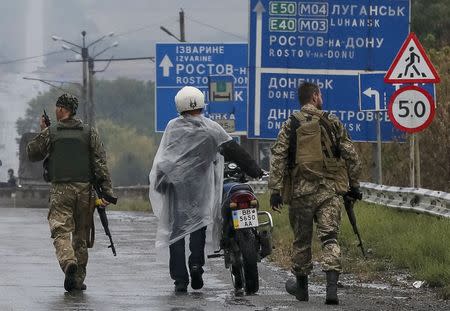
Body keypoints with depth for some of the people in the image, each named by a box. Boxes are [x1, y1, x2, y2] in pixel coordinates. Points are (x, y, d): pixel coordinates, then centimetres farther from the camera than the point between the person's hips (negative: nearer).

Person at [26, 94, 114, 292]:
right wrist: (106, 190, -5)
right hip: (84, 188, 2)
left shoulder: (49, 133, 1)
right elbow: (100, 163, -1)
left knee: (61, 231, -4)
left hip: (60, 190, -2)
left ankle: (68, 262, -33)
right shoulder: (89, 133, 5)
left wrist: (42, 133, 24)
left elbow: (32, 154, 12)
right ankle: (78, 279, 11)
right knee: (81, 235, 10)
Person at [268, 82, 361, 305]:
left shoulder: (289, 126, 1)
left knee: (302, 240, 13)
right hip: (330, 190, 0)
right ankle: (332, 287, -19)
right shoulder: (332, 123, 3)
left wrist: (275, 190, -4)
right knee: (329, 238, -4)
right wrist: (354, 184, 16)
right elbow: (350, 155, 5)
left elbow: (278, 159, -5)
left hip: (301, 190, 0)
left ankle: (301, 285, 27)